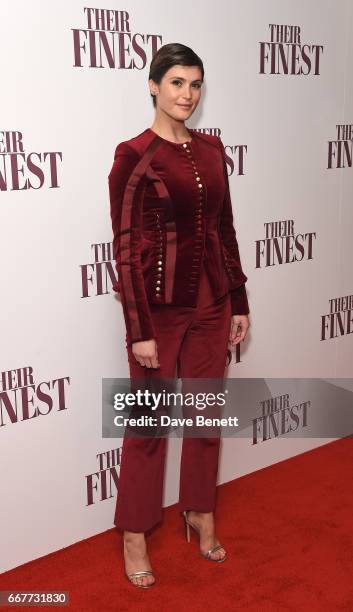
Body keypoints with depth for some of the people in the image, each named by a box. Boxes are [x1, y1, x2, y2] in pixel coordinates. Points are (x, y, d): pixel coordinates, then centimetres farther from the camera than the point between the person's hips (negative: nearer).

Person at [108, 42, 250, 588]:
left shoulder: (212, 148, 7)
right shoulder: (133, 155, -10)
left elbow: (225, 230, 11)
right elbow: (126, 247, -12)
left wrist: (239, 302, 9)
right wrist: (139, 329, -15)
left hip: (212, 302, 5)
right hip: (159, 306, -5)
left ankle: (201, 514, 36)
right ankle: (135, 535, 26)